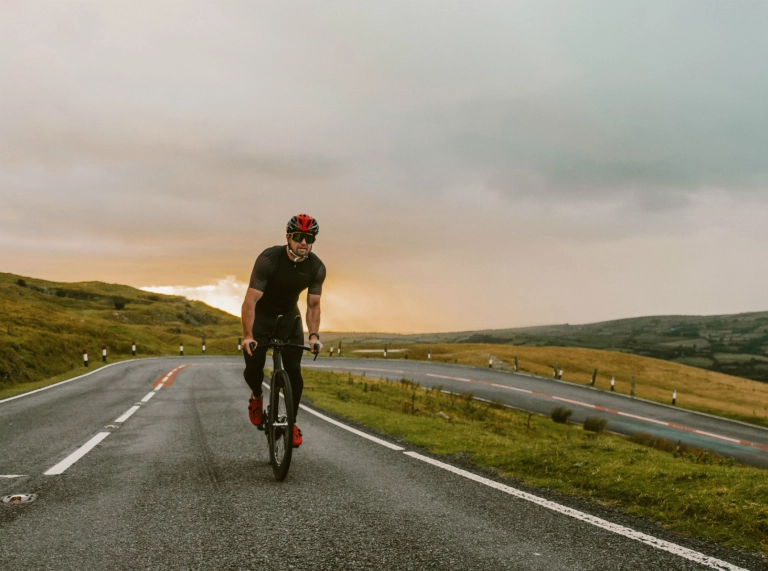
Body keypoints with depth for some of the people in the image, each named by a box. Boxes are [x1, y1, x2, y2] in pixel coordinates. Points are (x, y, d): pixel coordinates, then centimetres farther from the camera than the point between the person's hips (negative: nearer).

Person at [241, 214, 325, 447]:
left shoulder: (317, 268, -17)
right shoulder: (268, 259, -29)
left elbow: (313, 305, -7)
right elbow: (250, 300, -30)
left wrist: (314, 335, -22)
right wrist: (248, 336, -40)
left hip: (289, 317, 2)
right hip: (261, 316, -2)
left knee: (294, 370, -11)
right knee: (253, 368, -14)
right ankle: (257, 396, 21)